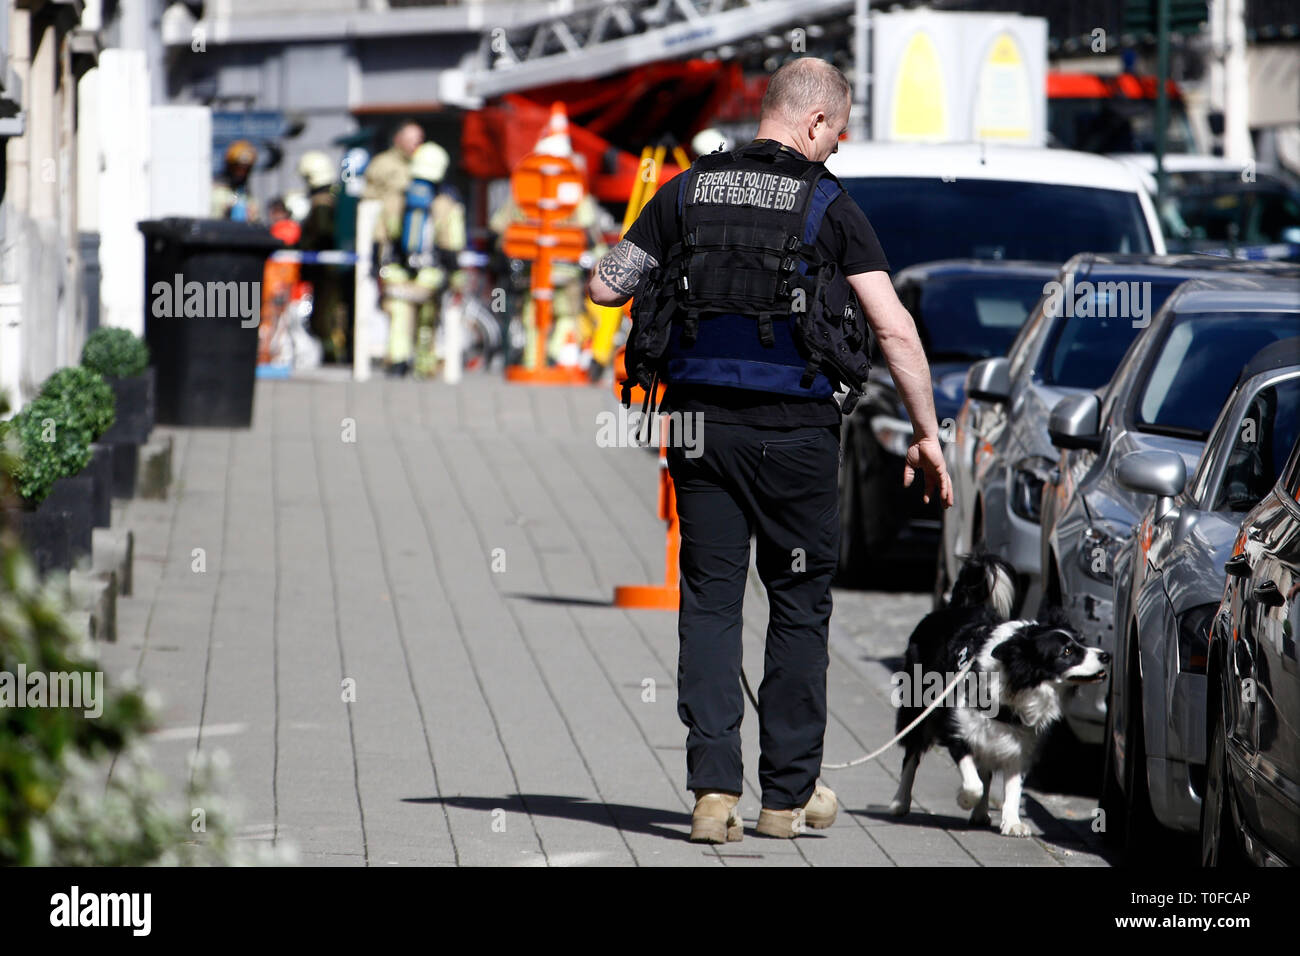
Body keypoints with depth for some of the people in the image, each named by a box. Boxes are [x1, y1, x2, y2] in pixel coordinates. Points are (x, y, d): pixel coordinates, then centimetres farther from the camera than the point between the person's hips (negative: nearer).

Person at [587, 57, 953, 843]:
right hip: (795, 427, -2)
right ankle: (790, 794, 13)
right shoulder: (830, 207, -3)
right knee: (800, 606, 10)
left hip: (701, 422, 3)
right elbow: (896, 329, -7)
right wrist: (928, 434, 1)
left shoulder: (688, 192, 5)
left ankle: (714, 789, -6)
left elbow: (604, 286, 6)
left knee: (710, 602, 5)